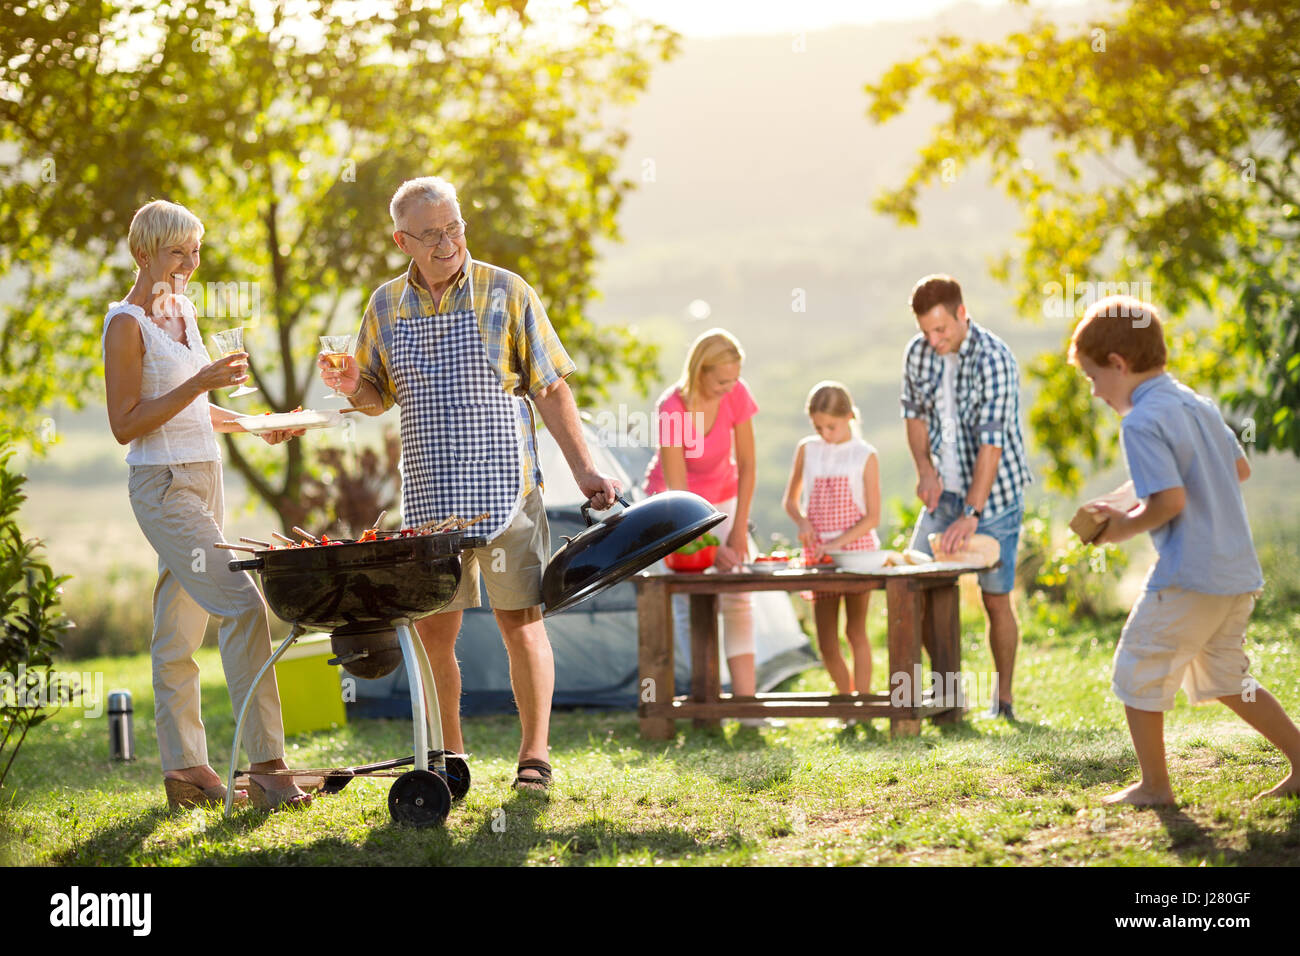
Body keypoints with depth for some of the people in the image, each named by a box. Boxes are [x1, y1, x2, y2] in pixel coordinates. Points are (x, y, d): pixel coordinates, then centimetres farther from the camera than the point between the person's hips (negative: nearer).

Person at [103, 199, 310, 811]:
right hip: (163, 486, -8)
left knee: (179, 629, 10)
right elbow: (124, 425, -14)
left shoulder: (185, 311, 15)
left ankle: (184, 766, 14)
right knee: (243, 605, -17)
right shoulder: (127, 324, -10)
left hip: (204, 479, 8)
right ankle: (264, 765, -16)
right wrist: (199, 384, -20)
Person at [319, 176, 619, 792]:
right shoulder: (386, 305, 8)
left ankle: (534, 751, 9)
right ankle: (448, 757, 18)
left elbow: (550, 389, 1)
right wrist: (352, 387, -6)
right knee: (432, 628, 5)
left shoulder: (505, 293, -1)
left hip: (504, 486, -3)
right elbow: (379, 397, 18)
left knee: (519, 619, -2)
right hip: (428, 495, 3)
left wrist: (583, 470, -5)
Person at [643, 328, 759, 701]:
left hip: (720, 496, 3)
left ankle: (745, 699, -12)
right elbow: (676, 489, -26)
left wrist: (739, 529, -14)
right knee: (689, 602, -12)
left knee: (738, 597, -9)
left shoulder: (736, 395, -20)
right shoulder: (671, 409, -30)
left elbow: (746, 466, -12)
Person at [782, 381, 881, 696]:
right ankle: (848, 697, 18)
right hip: (818, 553, 3)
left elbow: (872, 517, -5)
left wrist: (838, 542, -17)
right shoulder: (807, 450, 6)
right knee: (826, 642, 2)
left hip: (856, 549, -3)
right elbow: (791, 500, 15)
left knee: (856, 632, -1)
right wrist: (802, 521, -6)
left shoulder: (865, 456, -3)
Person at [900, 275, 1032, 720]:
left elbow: (991, 441, -27)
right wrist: (924, 467, -7)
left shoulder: (994, 360, -22)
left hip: (994, 493, -6)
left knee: (996, 599, -1)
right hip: (945, 491, 6)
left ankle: (1004, 700, 12)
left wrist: (971, 513, -31)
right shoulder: (918, 353, -2)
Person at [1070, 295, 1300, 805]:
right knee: (1224, 677, 21)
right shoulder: (1198, 404, 14)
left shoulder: (1141, 422, -14)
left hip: (1188, 578, -9)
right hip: (1238, 571, 9)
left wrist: (1126, 526, -6)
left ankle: (1154, 785, 9)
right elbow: (1240, 469, 23)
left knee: (1137, 670, 5)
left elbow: (1169, 500, -22)